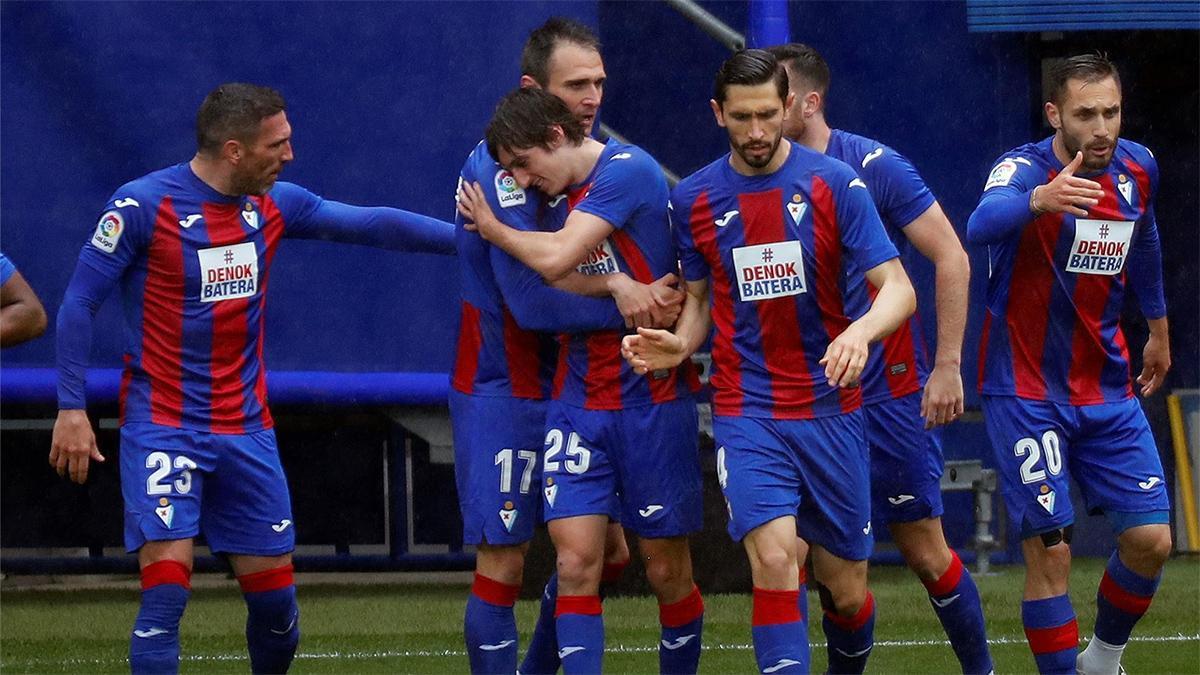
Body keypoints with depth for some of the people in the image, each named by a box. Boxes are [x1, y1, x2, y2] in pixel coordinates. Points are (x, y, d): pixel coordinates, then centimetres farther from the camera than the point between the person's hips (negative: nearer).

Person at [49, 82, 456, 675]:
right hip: (162, 424, -5)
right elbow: (78, 303, -8)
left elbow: (373, 225, 8)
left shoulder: (274, 204, 4)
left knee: (273, 596, 6)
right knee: (167, 587, -17)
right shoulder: (143, 205, -12)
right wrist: (71, 408, -12)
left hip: (245, 427, 5)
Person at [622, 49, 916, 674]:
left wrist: (860, 332, -29)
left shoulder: (835, 184, -5)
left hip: (831, 407, 0)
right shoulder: (693, 200, 3)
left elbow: (896, 288, -8)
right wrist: (679, 344, -4)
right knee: (773, 557, -23)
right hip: (745, 411, 0)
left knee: (846, 592, 6)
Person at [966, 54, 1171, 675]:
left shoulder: (1137, 169, -1)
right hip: (1025, 392, -5)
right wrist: (1039, 199, -64)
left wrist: (1158, 328, 34)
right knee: (1050, 552, -10)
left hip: (1106, 390, 5)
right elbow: (983, 226, -43)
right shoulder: (1023, 169, -19)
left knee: (1151, 540, 0)